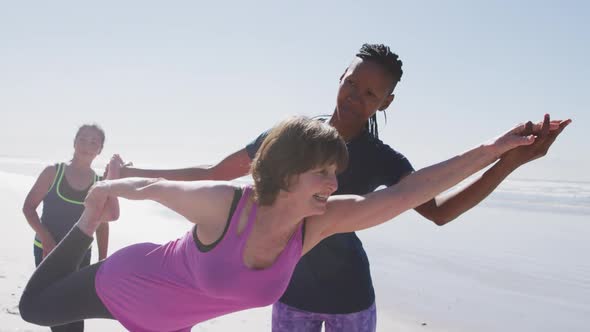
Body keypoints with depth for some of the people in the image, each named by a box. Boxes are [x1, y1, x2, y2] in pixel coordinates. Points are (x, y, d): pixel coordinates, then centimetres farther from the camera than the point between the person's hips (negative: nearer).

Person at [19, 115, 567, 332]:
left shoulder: (318, 221, -27)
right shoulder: (221, 203, -39)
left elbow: (410, 190, -31)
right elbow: (157, 187, -19)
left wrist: (494, 149, -35)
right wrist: (110, 189, 2)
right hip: (129, 282, -3)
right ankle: (91, 224, 37)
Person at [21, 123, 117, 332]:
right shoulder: (53, 172, -6)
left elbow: (102, 225, 4)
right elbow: (29, 207, -4)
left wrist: (102, 262, 3)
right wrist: (46, 239, -17)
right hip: (47, 250, -2)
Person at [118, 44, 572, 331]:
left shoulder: (383, 160, -7)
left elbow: (438, 211, -16)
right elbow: (216, 173, -1)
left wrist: (513, 159, -25)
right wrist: (141, 175, 1)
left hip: (350, 294, 0)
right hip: (293, 290, 1)